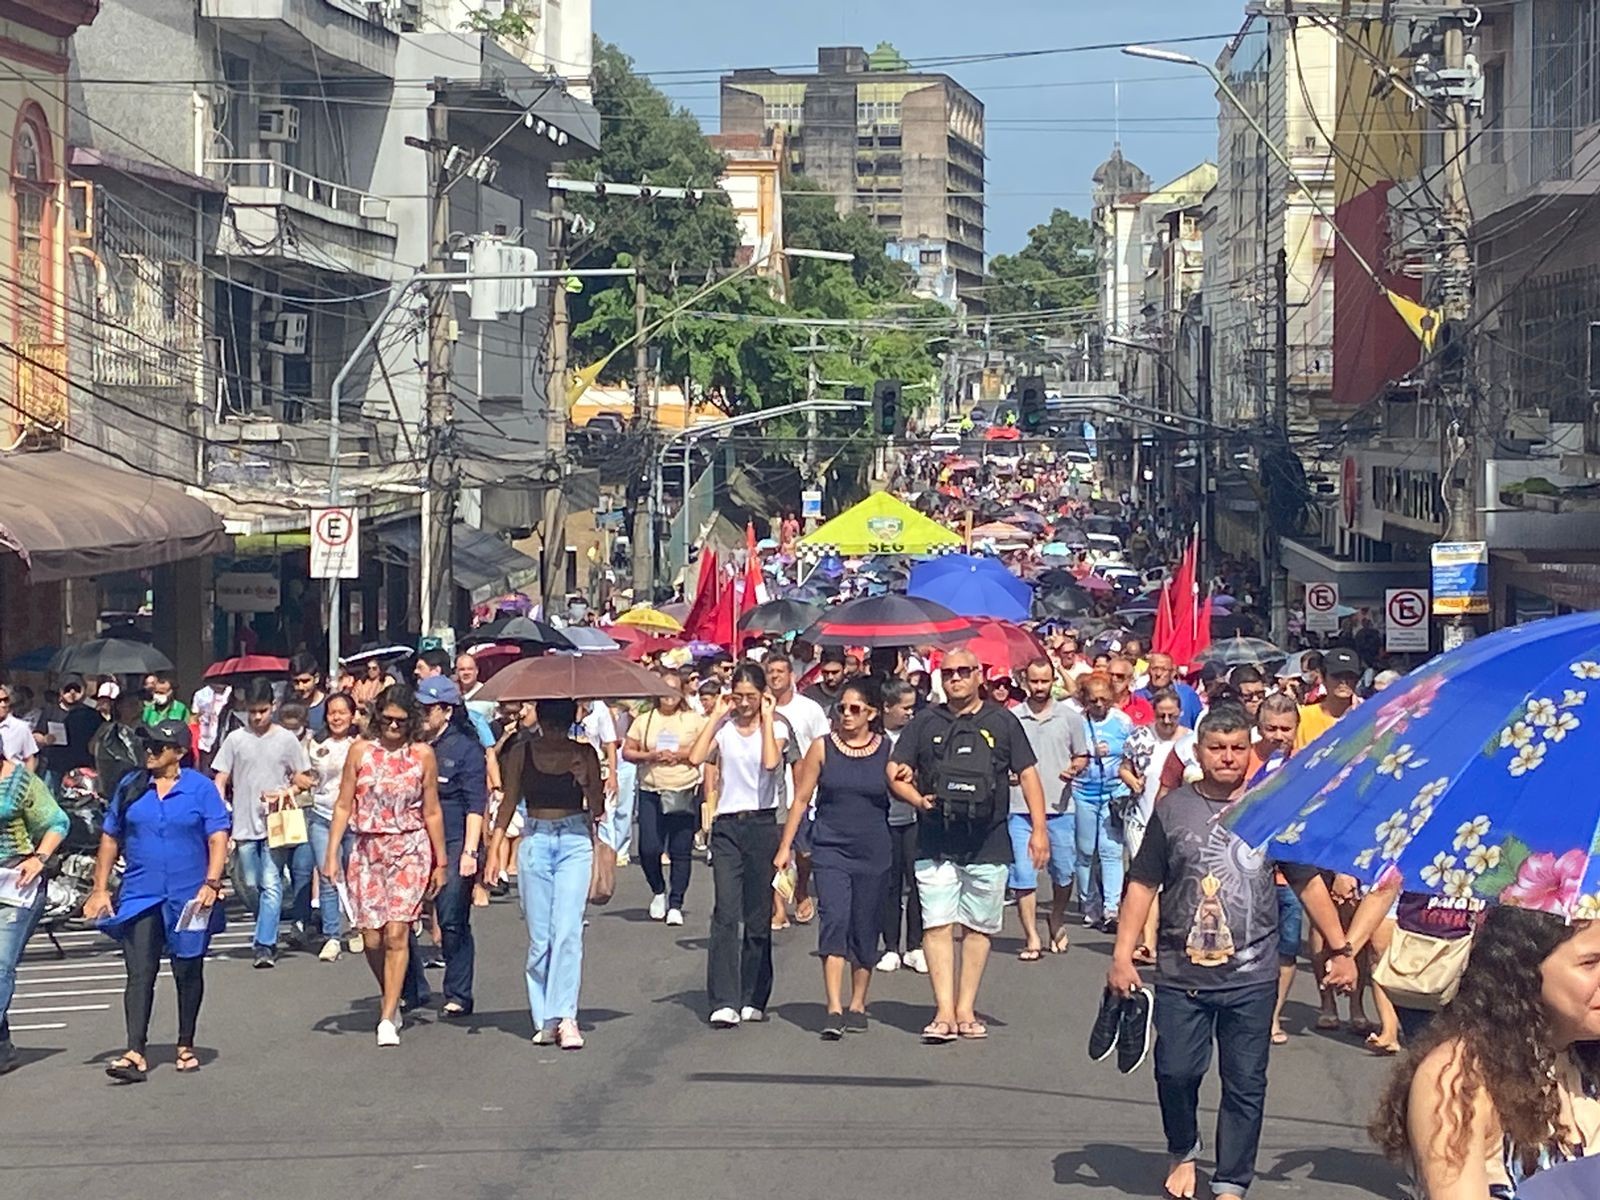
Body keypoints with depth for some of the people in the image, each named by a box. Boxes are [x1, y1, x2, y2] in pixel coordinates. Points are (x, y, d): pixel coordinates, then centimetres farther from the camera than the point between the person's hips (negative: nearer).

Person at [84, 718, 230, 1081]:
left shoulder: (201, 788, -2)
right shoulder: (131, 787, 7)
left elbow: (218, 839, -6)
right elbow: (110, 838, 12)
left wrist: (211, 883, -17)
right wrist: (99, 888, 8)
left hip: (189, 899, -2)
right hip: (140, 897, 2)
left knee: (188, 972, 11)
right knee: (139, 974, -8)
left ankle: (186, 1047, 25)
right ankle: (135, 1054, -13)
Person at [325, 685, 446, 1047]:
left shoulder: (423, 755, 2)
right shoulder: (360, 751, 3)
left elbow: (431, 812, 7)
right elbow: (343, 806, 5)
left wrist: (440, 862, 9)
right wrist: (331, 854, -1)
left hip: (410, 850, -2)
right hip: (367, 850, 2)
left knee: (396, 934, -12)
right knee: (371, 938, 1)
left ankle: (387, 1019, -10)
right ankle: (392, 1000, 26)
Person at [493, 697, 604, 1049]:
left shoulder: (585, 754, 3)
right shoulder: (522, 752, 4)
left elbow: (597, 810, 4)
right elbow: (509, 802, 9)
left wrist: (586, 781, -15)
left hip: (575, 843, -1)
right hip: (535, 842, 1)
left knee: (567, 931, -12)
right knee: (539, 936, 1)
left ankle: (563, 1016, -13)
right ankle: (544, 1019, 7)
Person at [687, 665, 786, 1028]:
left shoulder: (774, 727, 2)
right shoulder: (723, 728, 8)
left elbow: (771, 762, -19)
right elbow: (696, 757, -10)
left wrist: (767, 719, -10)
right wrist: (716, 715, -3)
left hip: (762, 824, -1)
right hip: (727, 826, 1)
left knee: (758, 916, 4)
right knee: (726, 913, -10)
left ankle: (752, 998, 16)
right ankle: (724, 1002, -15)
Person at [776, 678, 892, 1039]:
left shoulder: (887, 750, 3)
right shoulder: (823, 748, 2)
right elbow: (801, 799, 7)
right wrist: (786, 846, 5)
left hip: (873, 854, 1)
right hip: (830, 850, -1)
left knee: (865, 930, 7)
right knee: (834, 919, -16)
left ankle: (857, 1004, 22)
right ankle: (833, 1009, -20)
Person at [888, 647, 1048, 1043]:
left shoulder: (1002, 722, 7)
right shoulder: (925, 722, 8)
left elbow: (1027, 775, 7)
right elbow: (895, 773, 8)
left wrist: (1039, 829, -1)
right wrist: (919, 800, -11)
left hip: (989, 844, 0)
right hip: (936, 844, 0)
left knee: (978, 927, 4)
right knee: (937, 925, -7)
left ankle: (966, 1010, 10)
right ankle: (944, 1012, -9)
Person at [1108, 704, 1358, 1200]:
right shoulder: (1173, 809, 3)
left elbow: (1309, 883, 9)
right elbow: (1143, 884, 6)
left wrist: (1341, 949, 7)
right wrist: (1122, 955, 0)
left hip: (1252, 977, 0)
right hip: (1181, 973, 0)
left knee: (1245, 1083, 3)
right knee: (1176, 1071, 0)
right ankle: (1182, 1152, 28)